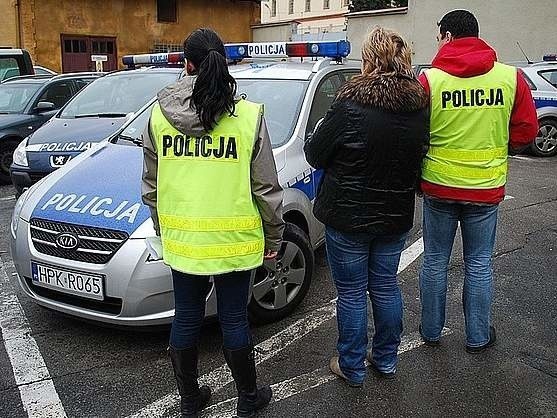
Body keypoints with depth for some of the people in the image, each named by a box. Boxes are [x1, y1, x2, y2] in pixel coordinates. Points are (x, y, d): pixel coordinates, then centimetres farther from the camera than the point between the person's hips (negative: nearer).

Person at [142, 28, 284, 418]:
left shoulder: (160, 114, -4)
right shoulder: (249, 116, -11)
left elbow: (151, 186, 4)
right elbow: (267, 189, -8)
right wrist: (274, 239, 5)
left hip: (182, 239, 2)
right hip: (234, 240, -2)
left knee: (186, 319, 16)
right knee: (234, 319, 13)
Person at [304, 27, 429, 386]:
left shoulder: (352, 103, -20)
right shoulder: (420, 106, -1)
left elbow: (315, 155, -12)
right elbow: (419, 158, 10)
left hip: (348, 217, -5)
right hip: (396, 217, 5)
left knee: (352, 293, 9)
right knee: (386, 286, 19)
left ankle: (352, 367, 25)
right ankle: (386, 360, 35)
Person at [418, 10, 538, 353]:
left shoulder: (429, 79, -10)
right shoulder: (511, 77, -5)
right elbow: (526, 131, 1)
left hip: (438, 186, -1)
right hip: (486, 188, 1)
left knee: (435, 261, 14)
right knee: (479, 264, 15)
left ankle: (431, 331, 28)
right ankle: (478, 337, 27)